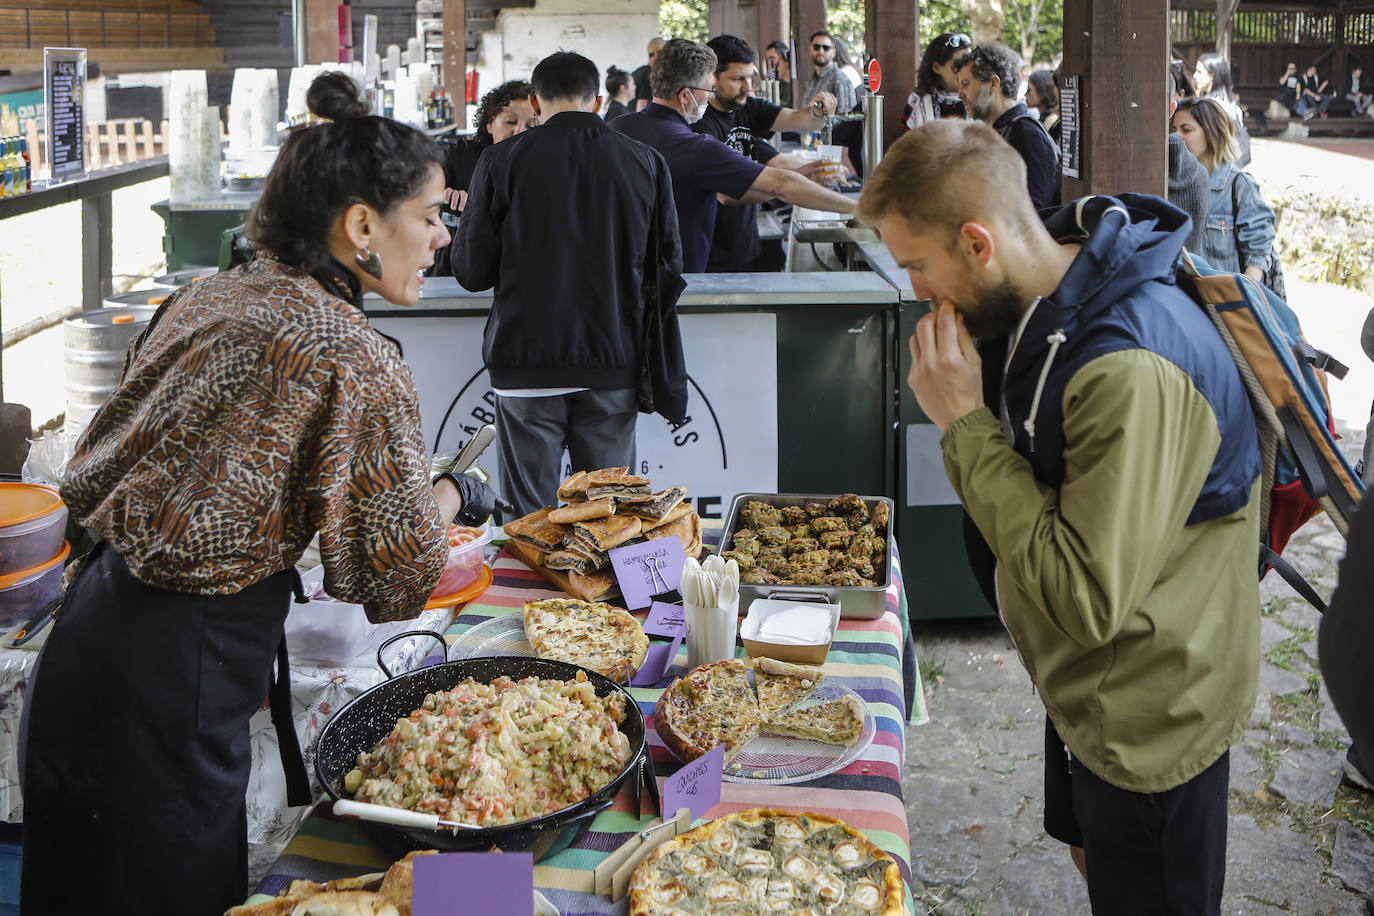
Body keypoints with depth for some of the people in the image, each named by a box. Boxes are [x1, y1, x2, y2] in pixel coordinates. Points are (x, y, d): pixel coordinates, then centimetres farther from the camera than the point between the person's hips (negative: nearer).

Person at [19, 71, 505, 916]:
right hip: (172, 677, -9)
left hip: (85, 629, 9)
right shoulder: (357, 362, -18)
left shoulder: (203, 299, 7)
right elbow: (401, 570, -13)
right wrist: (453, 494, 9)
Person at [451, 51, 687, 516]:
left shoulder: (502, 162, -4)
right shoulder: (645, 162, 2)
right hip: (614, 360, 2)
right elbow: (666, 265, 8)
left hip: (527, 361, -2)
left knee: (528, 517, 6)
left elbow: (471, 271, 0)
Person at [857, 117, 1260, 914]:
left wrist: (966, 424, -31)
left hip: (1149, 716, -9)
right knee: (1092, 852, 27)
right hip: (1087, 684, 9)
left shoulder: (1132, 369, -36)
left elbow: (1085, 600, -33)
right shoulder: (1045, 304, -3)